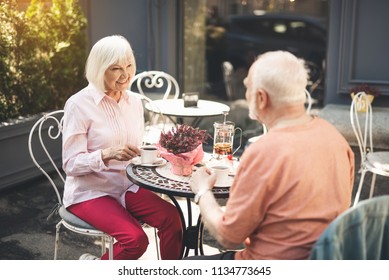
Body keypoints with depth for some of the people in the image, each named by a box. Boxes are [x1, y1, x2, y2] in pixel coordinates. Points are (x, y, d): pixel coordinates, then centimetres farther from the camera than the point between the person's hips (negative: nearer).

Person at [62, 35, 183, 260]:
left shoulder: (134, 101, 5)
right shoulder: (79, 104, -12)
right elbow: (71, 164, -13)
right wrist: (108, 154, -30)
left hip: (126, 187, 5)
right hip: (90, 192, -5)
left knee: (172, 217, -21)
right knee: (135, 238, -26)